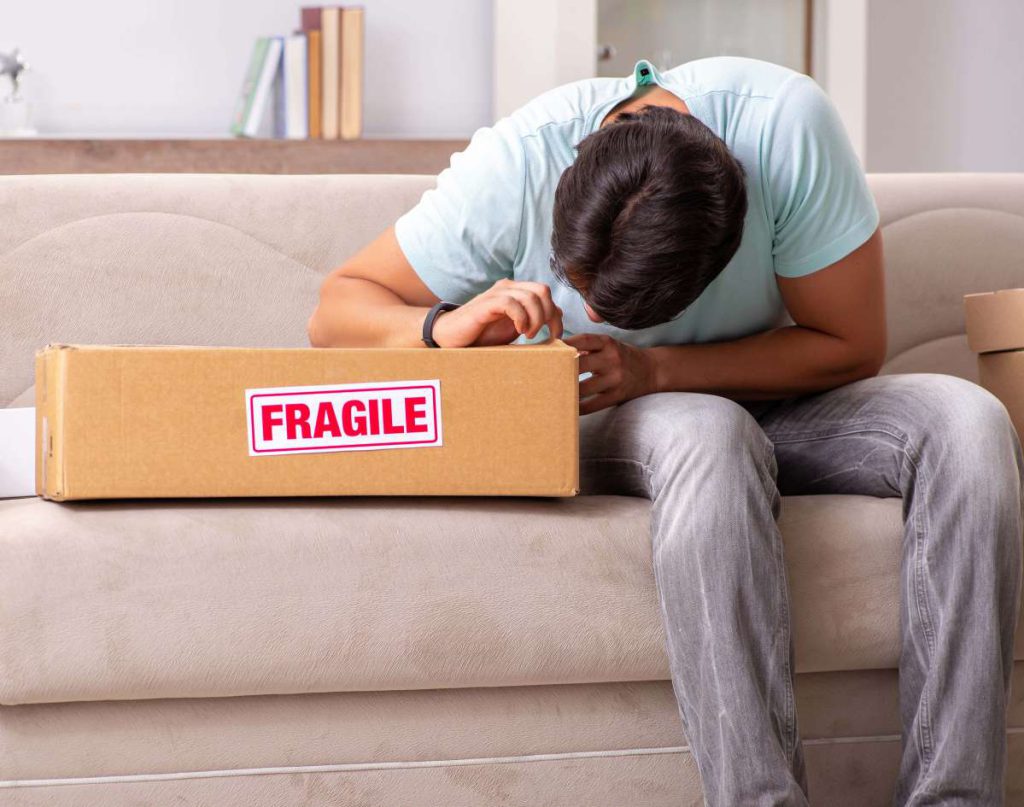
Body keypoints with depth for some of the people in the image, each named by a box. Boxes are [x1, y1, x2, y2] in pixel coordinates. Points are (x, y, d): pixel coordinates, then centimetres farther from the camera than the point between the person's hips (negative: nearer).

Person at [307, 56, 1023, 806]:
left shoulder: (787, 122, -25)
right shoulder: (513, 162, -23)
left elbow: (852, 344, -17)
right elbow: (337, 309, -14)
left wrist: (653, 369, -27)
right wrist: (443, 325, -36)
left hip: (769, 404, 2)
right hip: (597, 433, -2)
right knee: (708, 435, -39)